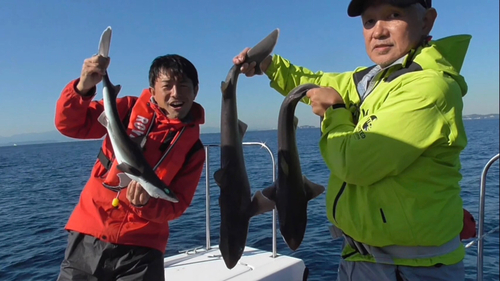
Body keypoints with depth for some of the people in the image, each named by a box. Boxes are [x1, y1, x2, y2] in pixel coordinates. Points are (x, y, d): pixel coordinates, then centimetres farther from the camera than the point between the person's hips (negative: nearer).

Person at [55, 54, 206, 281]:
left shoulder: (193, 149, -3)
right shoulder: (129, 109, -2)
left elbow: (177, 205, -3)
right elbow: (70, 125, -3)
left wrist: (146, 205, -23)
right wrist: (83, 88, -20)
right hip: (88, 236, 1)